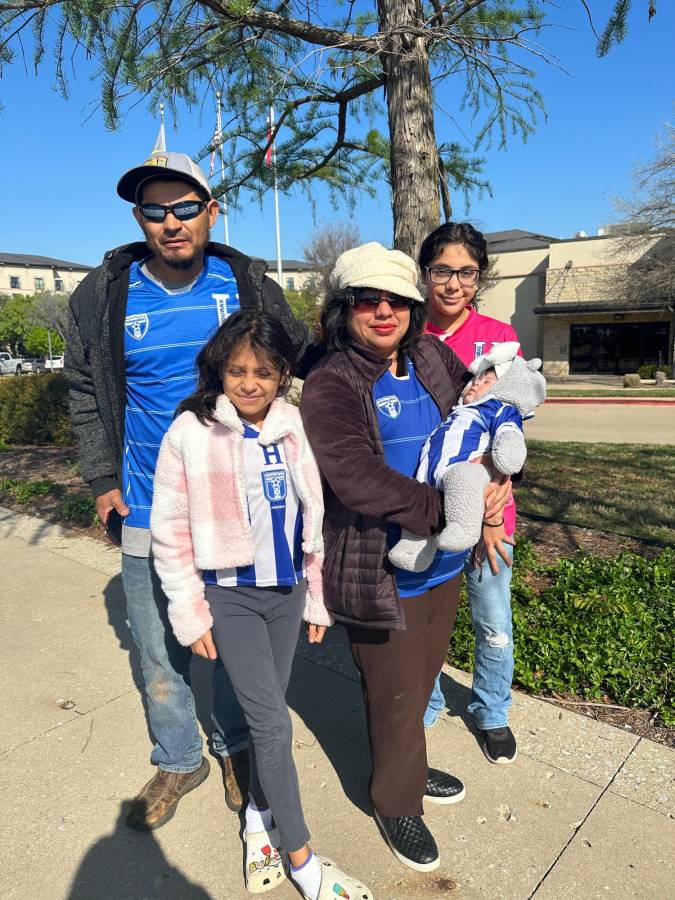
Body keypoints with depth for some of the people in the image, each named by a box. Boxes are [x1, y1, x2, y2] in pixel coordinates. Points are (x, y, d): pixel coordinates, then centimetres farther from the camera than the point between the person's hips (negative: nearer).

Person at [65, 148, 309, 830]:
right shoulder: (103, 295, -3)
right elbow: (85, 393, 7)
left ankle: (235, 748, 42)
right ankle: (179, 761, 39)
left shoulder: (248, 283, -3)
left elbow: (300, 356, 9)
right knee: (159, 653, 13)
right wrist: (102, 479, 1)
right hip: (149, 509, 1)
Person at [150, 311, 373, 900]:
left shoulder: (297, 429, -2)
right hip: (229, 595, -3)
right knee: (273, 722, -1)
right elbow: (170, 531, -8)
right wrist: (190, 614, -7)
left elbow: (316, 519, 5)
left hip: (286, 590, 3)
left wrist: (319, 598, 8)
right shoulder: (191, 433, -12)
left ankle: (260, 816, 40)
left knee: (268, 713, 15)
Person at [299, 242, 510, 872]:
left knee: (420, 683, 25)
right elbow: (356, 478, -29)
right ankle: (397, 801, 40)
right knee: (396, 697, 12)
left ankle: (407, 768, 53)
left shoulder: (434, 360, 3)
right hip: (383, 578, -6)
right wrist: (446, 510, -29)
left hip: (444, 564, 6)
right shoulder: (329, 386, -16)